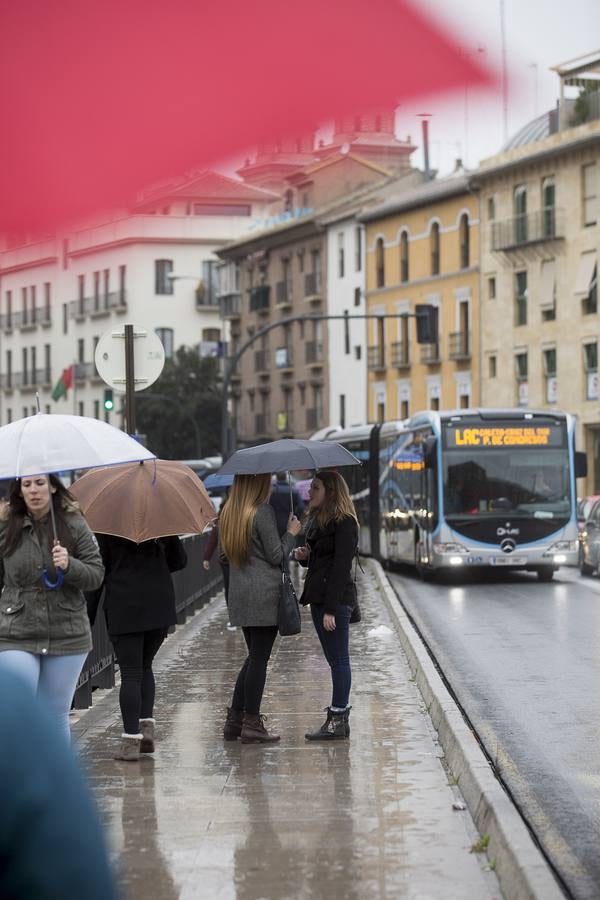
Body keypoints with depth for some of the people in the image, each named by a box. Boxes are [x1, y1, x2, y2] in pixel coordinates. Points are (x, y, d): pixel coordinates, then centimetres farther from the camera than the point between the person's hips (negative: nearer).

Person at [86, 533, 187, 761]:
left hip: (123, 605, -3)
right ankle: (146, 725, 5)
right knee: (145, 666, 19)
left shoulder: (106, 528, -4)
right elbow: (179, 561, 9)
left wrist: (88, 616, 2)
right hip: (159, 603, 3)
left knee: (131, 673, -2)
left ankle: (131, 740, -5)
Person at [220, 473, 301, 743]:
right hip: (264, 594, -8)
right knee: (259, 658, -2)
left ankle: (234, 721, 15)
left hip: (239, 595, 8)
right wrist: (291, 533, 5)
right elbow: (275, 555, -11)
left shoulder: (228, 514, 12)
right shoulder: (263, 512, -12)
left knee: (254, 657, 16)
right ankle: (251, 725, 0)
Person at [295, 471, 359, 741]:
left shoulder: (344, 523, -12)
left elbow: (341, 567, -17)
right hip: (319, 597, 10)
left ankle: (339, 721, -3)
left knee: (338, 660, -6)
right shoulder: (317, 520, 17)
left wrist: (331, 609, -21)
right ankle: (336, 718, 15)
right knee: (334, 660, 11)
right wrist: (304, 556, 1)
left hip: (336, 599, -10)